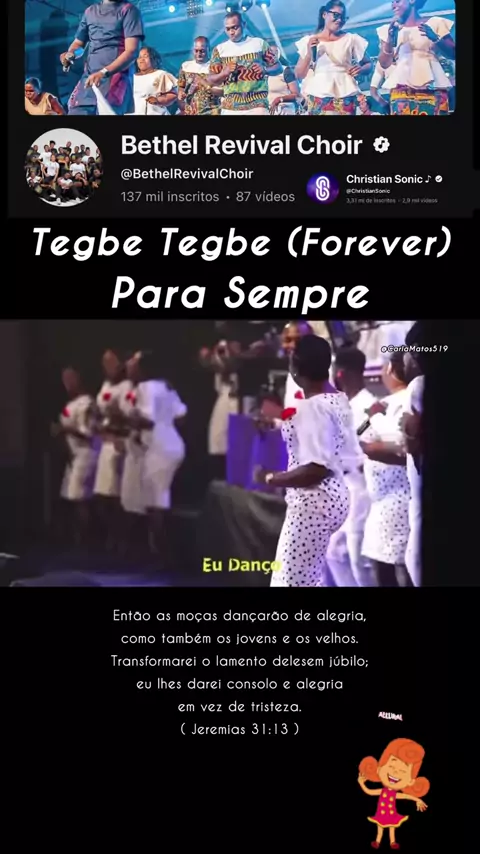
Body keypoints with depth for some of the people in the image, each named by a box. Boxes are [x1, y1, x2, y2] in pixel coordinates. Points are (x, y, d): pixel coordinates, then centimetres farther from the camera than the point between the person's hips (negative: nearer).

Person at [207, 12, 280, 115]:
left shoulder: (259, 43, 9)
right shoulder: (219, 49, 11)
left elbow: (277, 67, 12)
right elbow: (211, 80, 10)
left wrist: (264, 69, -10)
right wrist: (225, 73, -10)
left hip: (257, 104, -1)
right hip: (230, 107, 1)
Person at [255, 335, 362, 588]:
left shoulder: (312, 406, -20)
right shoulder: (339, 399, 8)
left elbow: (318, 469, -27)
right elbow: (351, 457, 13)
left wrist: (271, 478, -17)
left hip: (313, 502, -10)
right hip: (333, 496, 10)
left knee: (292, 579, -2)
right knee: (310, 578, 18)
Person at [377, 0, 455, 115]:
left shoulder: (434, 23, 12)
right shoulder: (389, 29, 17)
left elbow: (453, 54, 7)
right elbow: (384, 64, 10)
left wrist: (435, 38, -9)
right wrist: (390, 40, -5)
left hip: (432, 89, -1)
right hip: (401, 90, 1)